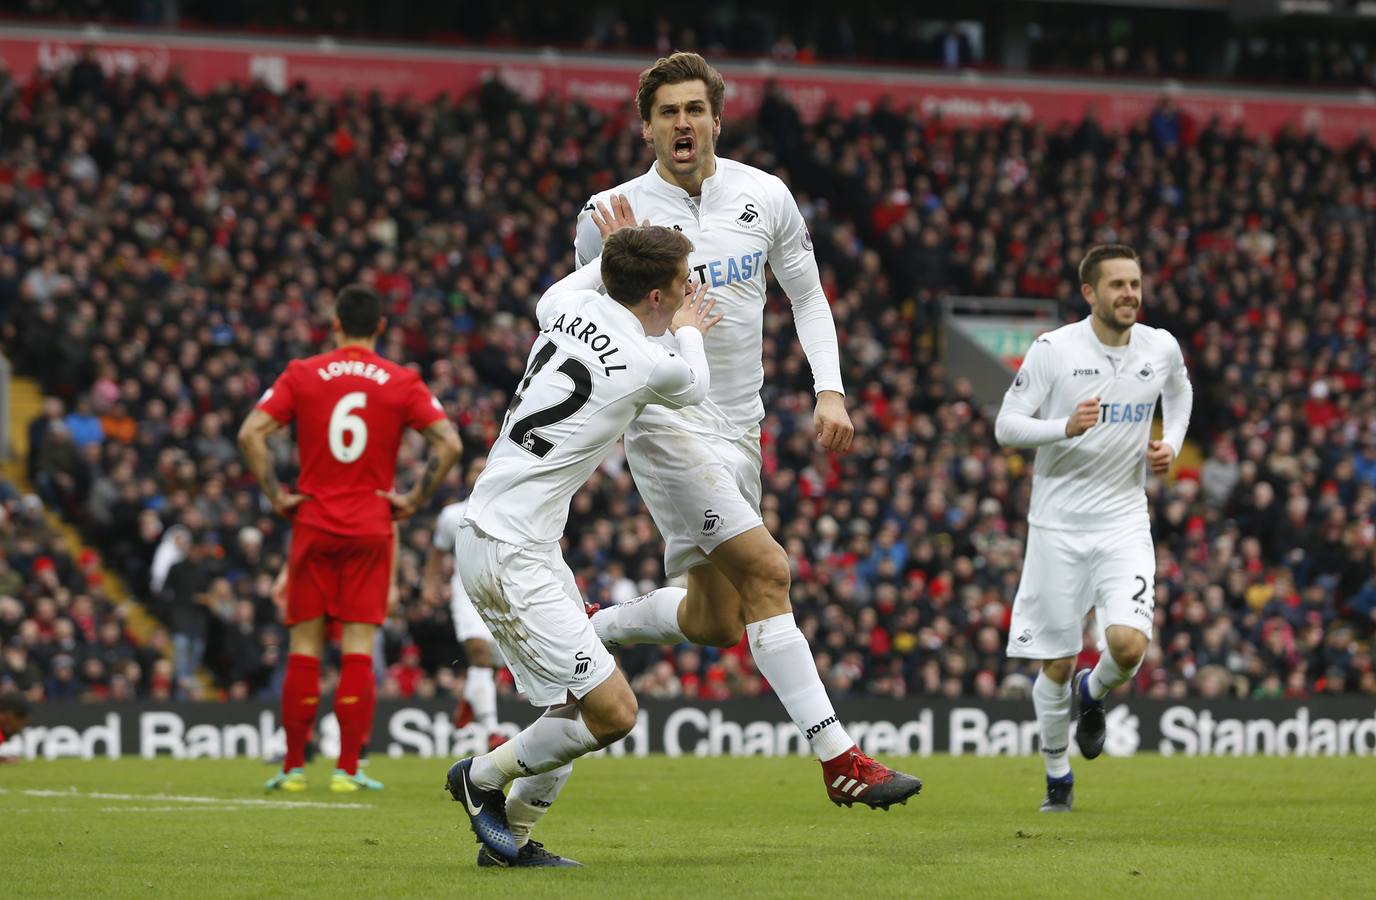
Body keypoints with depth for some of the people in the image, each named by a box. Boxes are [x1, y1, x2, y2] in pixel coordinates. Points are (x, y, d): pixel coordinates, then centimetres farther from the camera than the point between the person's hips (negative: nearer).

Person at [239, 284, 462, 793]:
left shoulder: (303, 375, 1)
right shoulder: (401, 383, 1)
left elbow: (251, 433, -8)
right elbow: (449, 443, -7)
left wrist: (275, 495, -2)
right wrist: (415, 500, -1)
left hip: (313, 526, 0)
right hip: (372, 531, 0)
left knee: (304, 649, 5)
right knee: (359, 650, 0)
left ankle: (293, 767, 7)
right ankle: (348, 769, -3)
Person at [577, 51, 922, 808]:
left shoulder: (765, 197, 3)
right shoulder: (614, 214, -8)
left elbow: (806, 294, 14)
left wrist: (830, 389, 2)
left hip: (738, 427, 6)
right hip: (666, 424, -6)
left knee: (716, 622, 8)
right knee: (766, 571, -19)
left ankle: (586, 634, 32)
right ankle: (837, 755, -20)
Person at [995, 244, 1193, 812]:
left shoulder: (1161, 348, 1)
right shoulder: (1053, 350, -10)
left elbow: (1179, 391, 25)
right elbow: (1006, 426, -8)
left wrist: (1171, 445, 8)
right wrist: (1066, 427, -25)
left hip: (1124, 523, 2)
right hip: (1058, 525, -2)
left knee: (1129, 643, -19)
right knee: (1056, 665, 2)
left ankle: (1093, 693, 16)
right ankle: (1057, 776, 23)